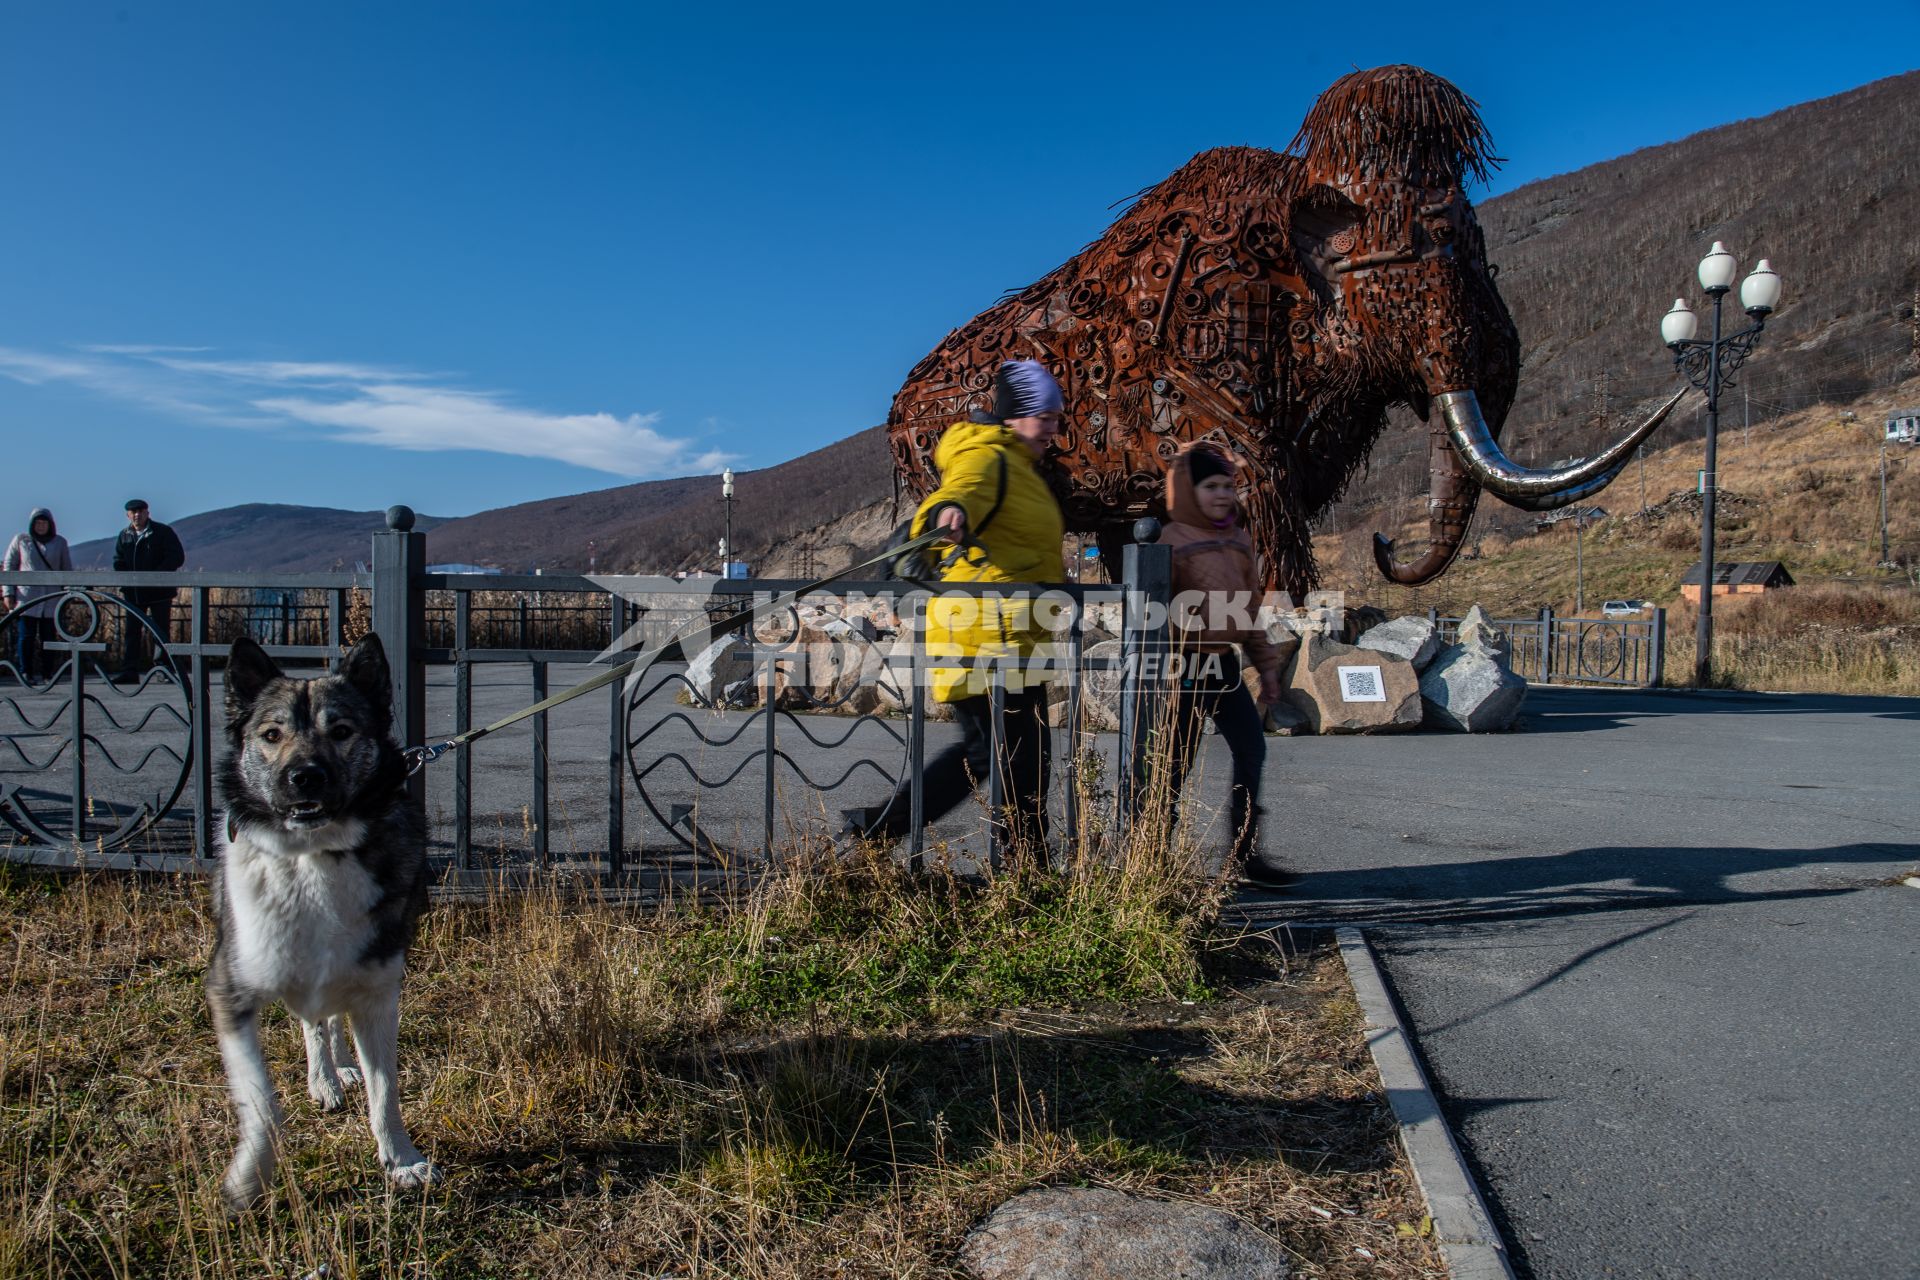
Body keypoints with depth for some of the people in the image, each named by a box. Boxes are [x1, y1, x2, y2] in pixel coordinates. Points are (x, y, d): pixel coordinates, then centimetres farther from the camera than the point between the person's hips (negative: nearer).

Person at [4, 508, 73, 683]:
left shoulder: (60, 542, 10)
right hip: (26, 597, -1)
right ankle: (25, 672, -1)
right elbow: (9, 567, 9)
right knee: (26, 636, -5)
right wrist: (9, 593, 2)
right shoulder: (20, 540, 8)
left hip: (51, 598, 1)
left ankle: (47, 673, 6)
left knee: (48, 637, 0)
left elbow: (67, 569, 14)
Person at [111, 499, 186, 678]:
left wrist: (156, 575, -18)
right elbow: (119, 562, 14)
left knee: (161, 631, 0)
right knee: (132, 631, 4)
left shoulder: (163, 532, -3)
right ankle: (129, 672, 6)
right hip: (133, 591, 4)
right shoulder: (124, 536, 12)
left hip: (159, 591, -4)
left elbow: (177, 557, -9)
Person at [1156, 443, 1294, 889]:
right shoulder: (1172, 542, -11)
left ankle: (1246, 855, 15)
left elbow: (1250, 610, 17)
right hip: (1185, 666, -7)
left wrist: (1266, 665, 15)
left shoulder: (1239, 540, 11)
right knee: (1176, 763, 0)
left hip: (1224, 664, 7)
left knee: (1252, 752, 6)